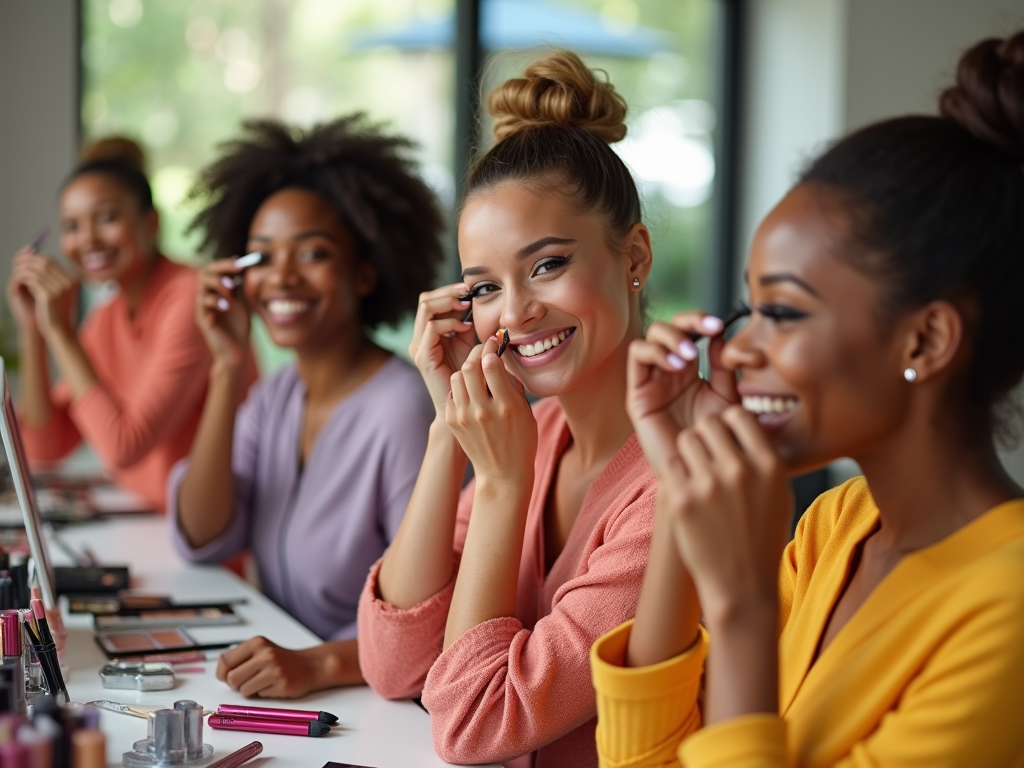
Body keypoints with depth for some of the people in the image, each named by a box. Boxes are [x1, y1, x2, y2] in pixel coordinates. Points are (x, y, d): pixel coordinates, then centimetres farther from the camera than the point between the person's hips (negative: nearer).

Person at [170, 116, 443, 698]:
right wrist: (228, 370, -3)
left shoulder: (402, 410, -17)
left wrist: (322, 663, -36)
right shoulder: (275, 397, 10)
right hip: (278, 686, 7)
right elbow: (201, 541, 1)